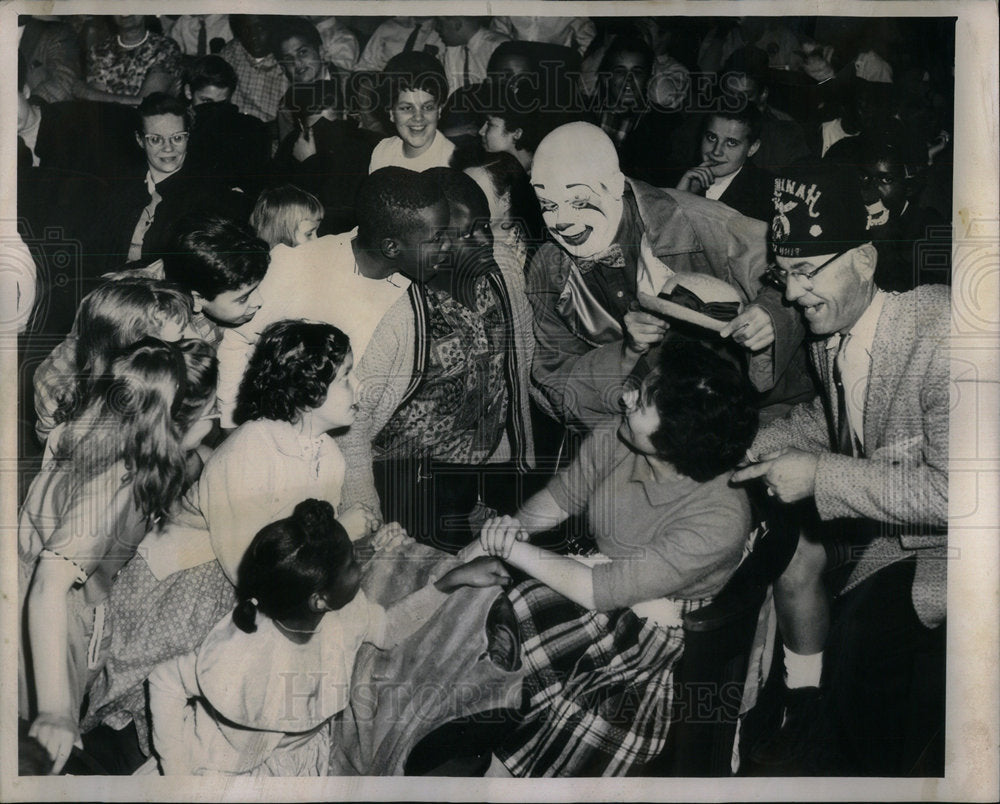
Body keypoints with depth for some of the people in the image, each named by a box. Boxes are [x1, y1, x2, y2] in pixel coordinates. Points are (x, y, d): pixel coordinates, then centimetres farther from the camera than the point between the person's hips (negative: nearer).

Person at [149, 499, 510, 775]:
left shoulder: (345, 612, -21)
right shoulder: (239, 659, -39)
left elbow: (388, 627, 0)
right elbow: (164, 683, -22)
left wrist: (453, 580, -11)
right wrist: (178, 773, -17)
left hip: (305, 754, 6)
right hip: (237, 768, -5)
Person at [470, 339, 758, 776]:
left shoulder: (719, 518, -29)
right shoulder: (611, 439, -12)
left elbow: (599, 590, -25)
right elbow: (560, 495, 8)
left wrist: (513, 548, -17)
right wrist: (515, 527, -12)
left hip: (651, 624, -5)